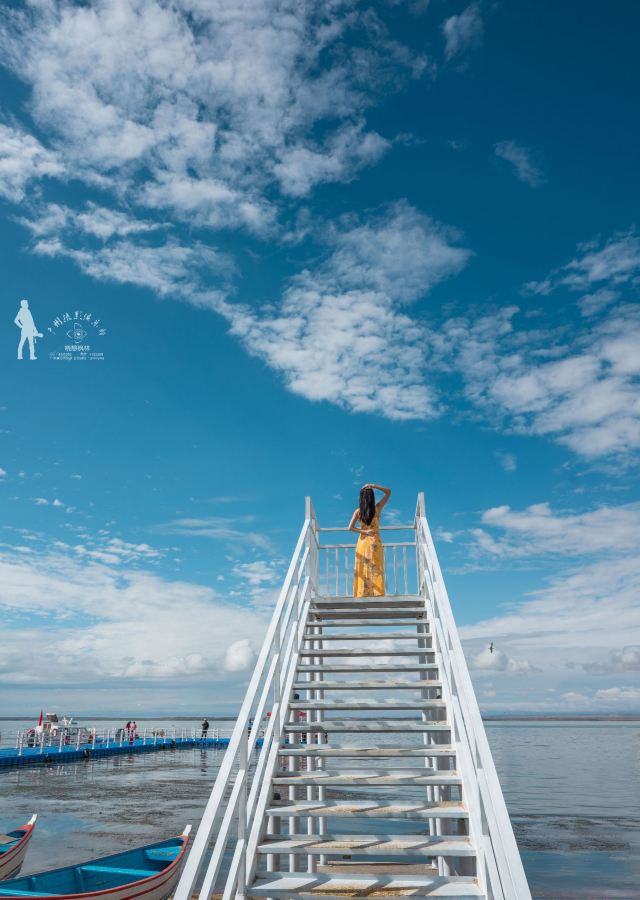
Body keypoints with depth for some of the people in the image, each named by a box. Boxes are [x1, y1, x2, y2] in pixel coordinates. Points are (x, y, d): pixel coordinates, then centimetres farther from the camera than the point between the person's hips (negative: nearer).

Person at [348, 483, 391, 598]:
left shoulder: (358, 511, -3)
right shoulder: (378, 508, -5)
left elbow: (350, 528, -10)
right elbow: (388, 492, 3)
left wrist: (364, 532, -7)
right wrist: (373, 486, -5)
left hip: (363, 542, 1)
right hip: (375, 542, -1)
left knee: (363, 570, 5)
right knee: (376, 570, 1)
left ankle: (363, 594, 3)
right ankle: (377, 594, -4)